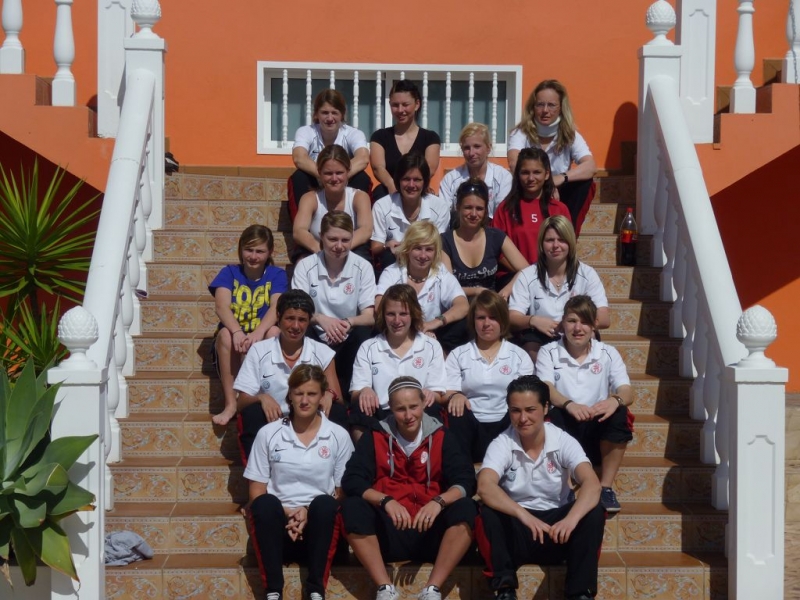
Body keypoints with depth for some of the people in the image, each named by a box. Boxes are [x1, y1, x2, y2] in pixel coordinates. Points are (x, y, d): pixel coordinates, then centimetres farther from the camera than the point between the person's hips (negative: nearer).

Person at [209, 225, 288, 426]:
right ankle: (231, 404, -29)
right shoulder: (229, 272, 5)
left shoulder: (276, 274, 5)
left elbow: (276, 307, -14)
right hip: (235, 336, 0)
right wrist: (237, 332, -35)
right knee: (226, 334, -33)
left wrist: (258, 332, -36)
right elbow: (221, 306, -13)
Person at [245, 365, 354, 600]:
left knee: (325, 504, -32)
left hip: (318, 529, 0)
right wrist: (288, 513, -14)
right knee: (265, 503, -32)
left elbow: (343, 493, 4)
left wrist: (309, 513, -13)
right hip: (280, 527, 0)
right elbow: (256, 492, 4)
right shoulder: (268, 434, 4)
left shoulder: (339, 436, 4)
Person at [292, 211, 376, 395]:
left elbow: (369, 316, -5)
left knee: (363, 334, -31)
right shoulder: (305, 266, -4)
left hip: (350, 341, 0)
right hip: (317, 340, 0)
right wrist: (320, 318, -29)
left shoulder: (363, 267, -2)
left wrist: (349, 322, -28)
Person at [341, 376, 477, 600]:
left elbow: (465, 480, -4)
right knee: (352, 507, -27)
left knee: (465, 508, -26)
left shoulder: (440, 437, 7)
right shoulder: (375, 436, 6)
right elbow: (351, 480, -6)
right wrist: (386, 501, -23)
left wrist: (439, 501, -25)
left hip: (430, 533, 1)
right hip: (388, 533, 0)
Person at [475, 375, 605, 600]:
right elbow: (485, 486, -28)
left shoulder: (563, 442, -7)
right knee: (488, 513, -30)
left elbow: (592, 484, -24)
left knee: (593, 512, -26)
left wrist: (571, 519, -44)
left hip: (557, 528, 1)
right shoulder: (501, 444, -9)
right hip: (516, 529, -1)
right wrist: (524, 515, -44)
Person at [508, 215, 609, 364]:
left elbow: (604, 319, -3)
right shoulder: (527, 276, 6)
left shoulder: (587, 274, 6)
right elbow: (512, 318, -1)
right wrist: (533, 320, -24)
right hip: (538, 340, -1)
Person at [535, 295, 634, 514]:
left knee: (619, 414, -29)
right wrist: (568, 404, -36)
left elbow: (627, 392, -5)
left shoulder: (608, 353, 8)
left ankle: (606, 487, -18)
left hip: (598, 431, 2)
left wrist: (614, 400, -32)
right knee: (556, 415, -34)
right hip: (565, 430, -1)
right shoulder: (549, 352, 4)